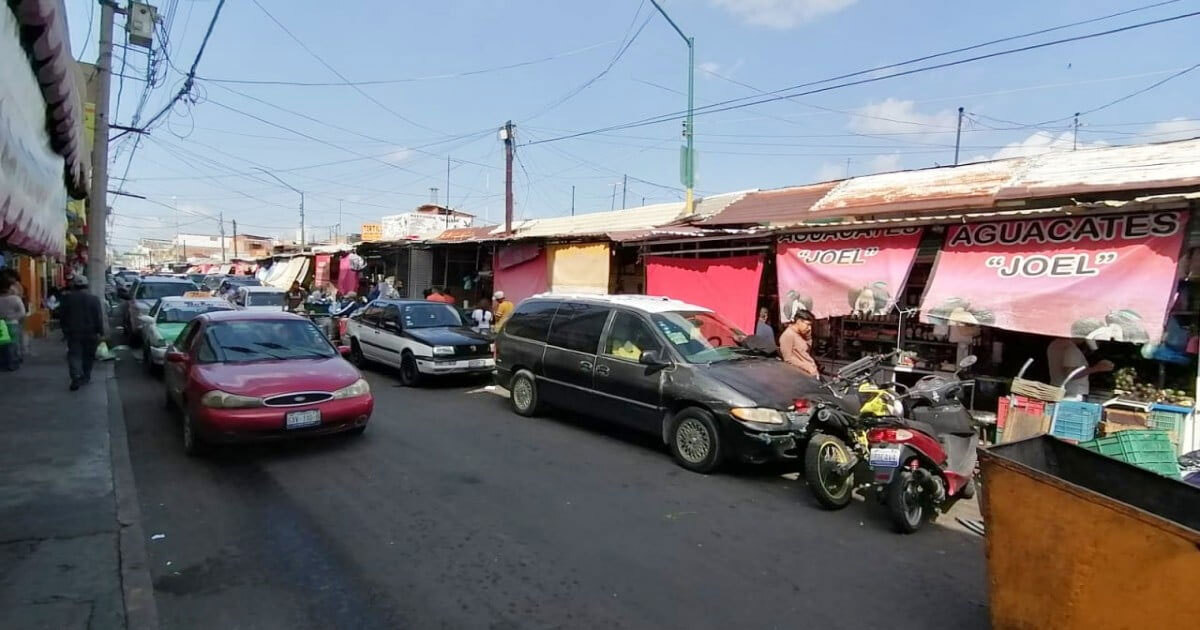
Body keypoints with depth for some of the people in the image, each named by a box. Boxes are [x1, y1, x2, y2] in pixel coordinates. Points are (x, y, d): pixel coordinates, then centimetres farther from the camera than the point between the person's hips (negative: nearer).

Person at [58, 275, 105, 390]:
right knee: (88, 356, 13)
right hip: (90, 333, 1)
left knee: (74, 355, -1)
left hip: (73, 332, -1)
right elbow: (99, 317, -7)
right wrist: (100, 332, -3)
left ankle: (76, 377, -18)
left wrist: (65, 329, 13)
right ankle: (86, 377, 20)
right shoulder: (94, 299, -4)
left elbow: (61, 315, 2)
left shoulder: (67, 297, -3)